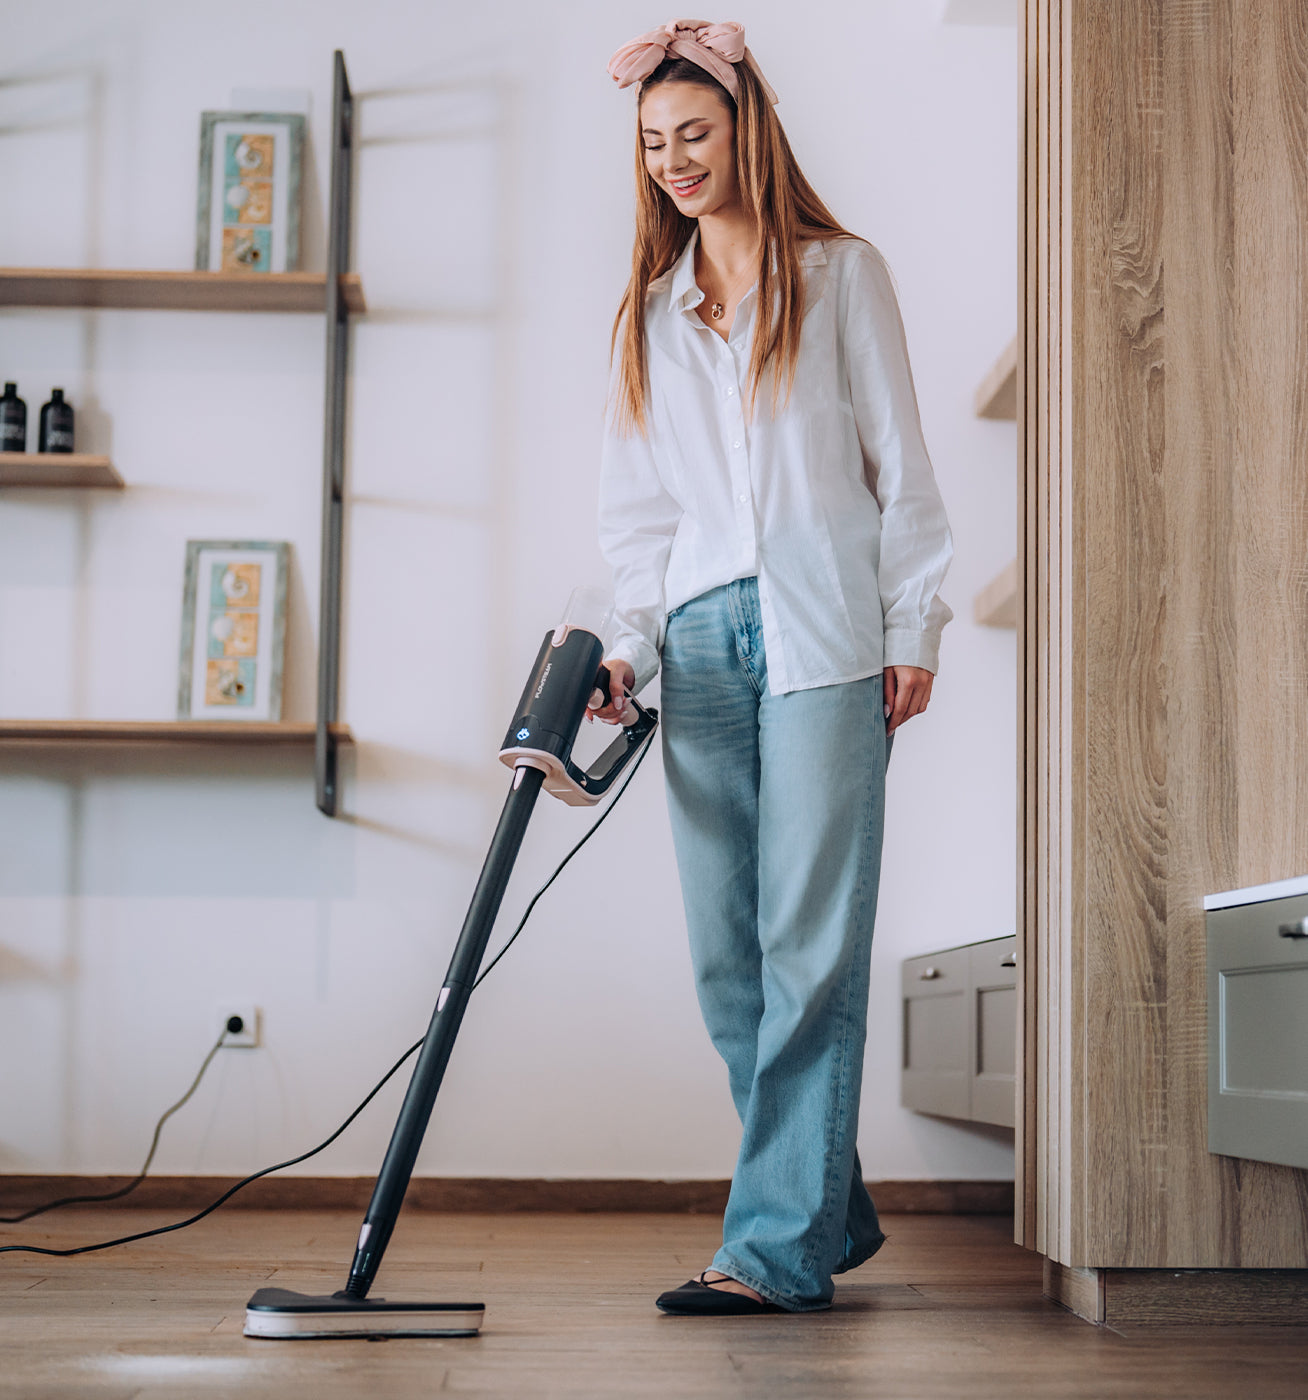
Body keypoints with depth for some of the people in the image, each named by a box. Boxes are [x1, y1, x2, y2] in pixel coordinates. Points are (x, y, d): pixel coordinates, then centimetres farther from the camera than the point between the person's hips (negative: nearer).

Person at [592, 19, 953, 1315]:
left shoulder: (840, 274, 9)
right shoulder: (647, 314, 20)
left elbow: (897, 463, 5)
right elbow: (637, 506, 16)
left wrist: (912, 629, -2)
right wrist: (631, 647, 2)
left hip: (822, 634, -4)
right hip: (702, 645, 5)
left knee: (808, 942, -9)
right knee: (725, 953, 0)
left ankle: (779, 1243, -7)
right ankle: (832, 1209, 12)